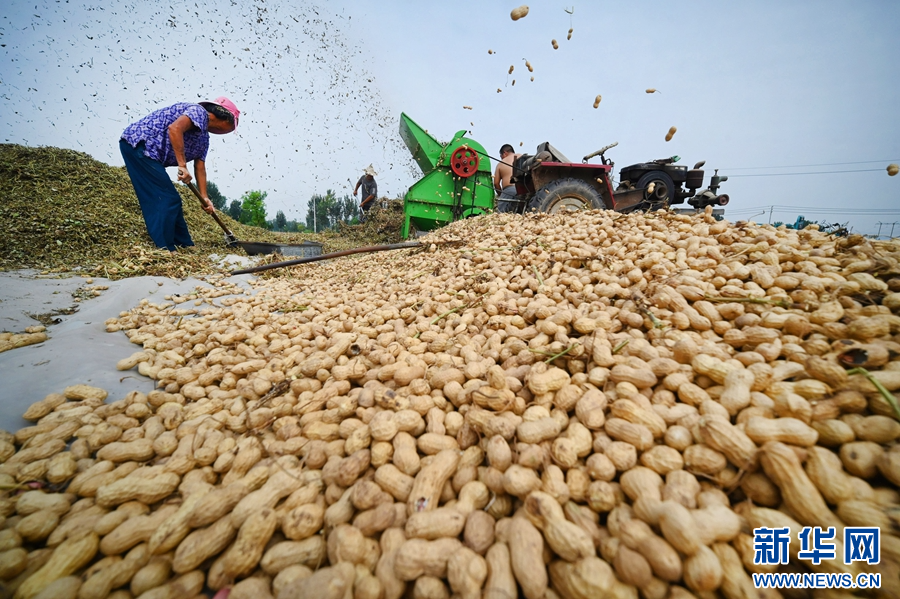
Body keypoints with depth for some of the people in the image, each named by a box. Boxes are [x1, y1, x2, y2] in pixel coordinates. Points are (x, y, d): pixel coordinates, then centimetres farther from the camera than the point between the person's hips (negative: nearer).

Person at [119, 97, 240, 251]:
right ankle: (164, 250, -10)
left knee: (171, 200, 12)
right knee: (166, 199, -13)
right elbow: (174, 128, -29)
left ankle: (184, 246, 19)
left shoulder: (204, 137, 17)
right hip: (138, 143, -10)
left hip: (147, 152, 10)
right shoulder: (198, 111, -10)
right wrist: (182, 166, -29)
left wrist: (205, 198, 7)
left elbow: (200, 168, 14)